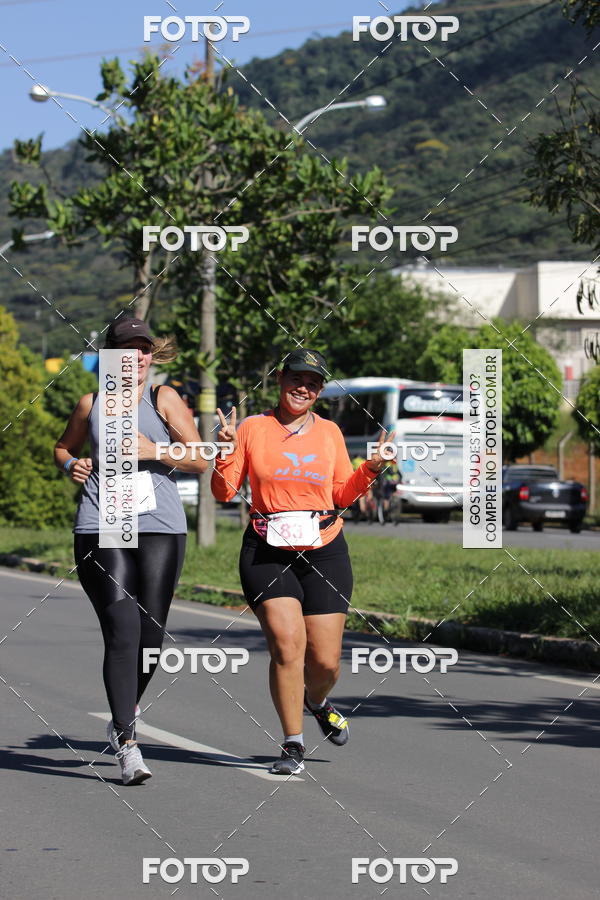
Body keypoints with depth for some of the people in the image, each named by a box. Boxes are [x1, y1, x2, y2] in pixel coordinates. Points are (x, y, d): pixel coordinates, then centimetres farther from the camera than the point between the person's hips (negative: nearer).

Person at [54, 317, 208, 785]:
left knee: (151, 634, 4)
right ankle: (128, 745, -13)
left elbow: (200, 460, 2)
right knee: (122, 632, -12)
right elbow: (63, 447, 27)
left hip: (161, 530, 1)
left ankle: (127, 711, 33)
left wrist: (154, 451, -11)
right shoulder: (91, 404, 10)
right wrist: (72, 466, 5)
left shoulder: (164, 399, 6)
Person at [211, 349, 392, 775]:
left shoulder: (329, 432, 8)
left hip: (324, 552, 2)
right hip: (267, 553, -2)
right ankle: (293, 744, -2)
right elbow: (224, 491, 1)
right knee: (287, 643, -17)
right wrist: (227, 450, -15)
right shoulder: (253, 427, 1)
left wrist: (370, 469, -1)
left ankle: (317, 700, 37)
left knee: (325, 661, 0)